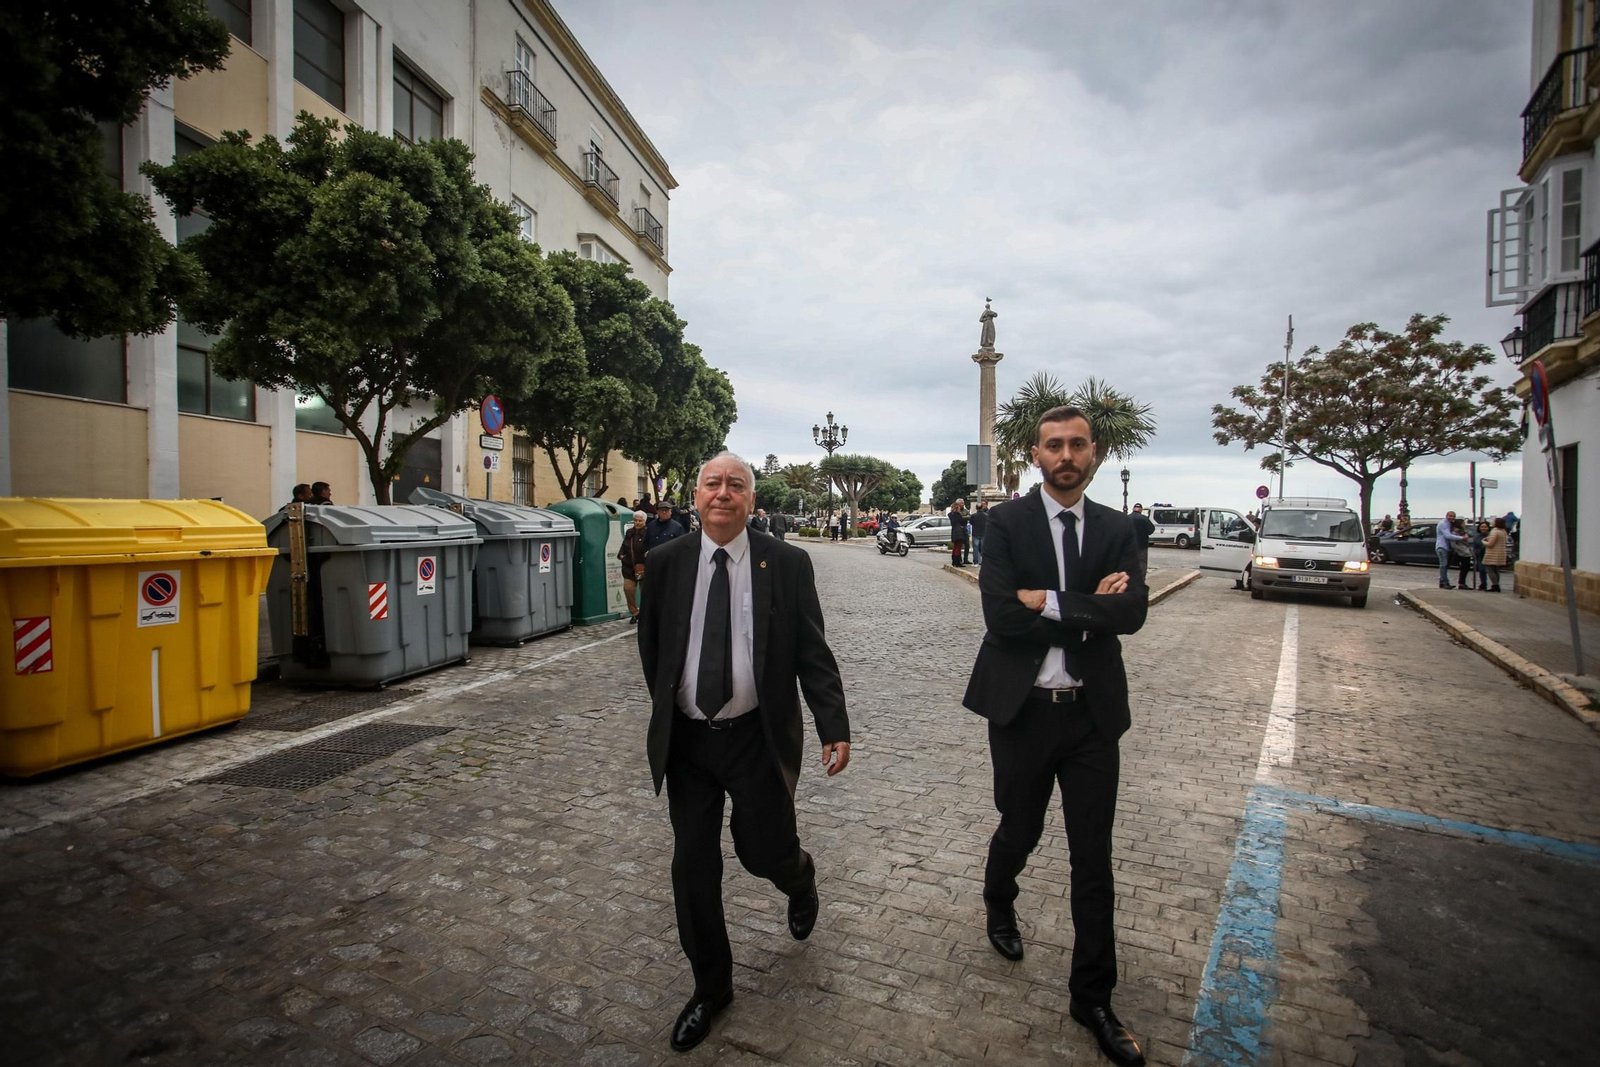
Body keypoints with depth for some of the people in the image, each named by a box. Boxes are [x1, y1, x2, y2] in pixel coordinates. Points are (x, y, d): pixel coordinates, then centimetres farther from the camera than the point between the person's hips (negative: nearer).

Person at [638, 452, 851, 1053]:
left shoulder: (787, 563, -7)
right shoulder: (666, 563, -2)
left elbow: (813, 653, -6)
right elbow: (651, 646, 10)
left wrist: (834, 728, -14)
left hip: (758, 737, -2)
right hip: (686, 740, 2)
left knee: (764, 852, 8)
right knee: (693, 869, 10)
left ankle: (801, 881, 47)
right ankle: (711, 988, 34)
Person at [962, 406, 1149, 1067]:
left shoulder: (1117, 529, 2)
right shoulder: (1006, 524, -7)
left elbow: (1132, 613, -13)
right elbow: (1001, 615, -20)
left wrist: (1050, 601, -19)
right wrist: (1089, 607, -16)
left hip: (1092, 714, 2)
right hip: (1022, 711, -2)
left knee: (1093, 860, 10)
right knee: (1020, 831, 19)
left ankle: (1092, 997, 29)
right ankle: (999, 902, 53)